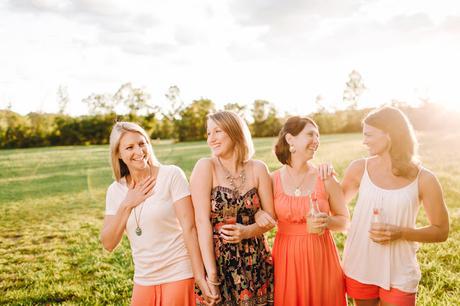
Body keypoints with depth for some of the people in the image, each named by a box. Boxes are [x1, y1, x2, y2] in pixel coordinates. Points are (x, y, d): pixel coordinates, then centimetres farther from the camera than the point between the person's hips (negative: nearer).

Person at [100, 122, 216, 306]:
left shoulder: (172, 175, -11)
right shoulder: (115, 190, 2)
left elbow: (189, 228, -15)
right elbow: (108, 244, 0)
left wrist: (200, 277, -18)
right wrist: (126, 206, -12)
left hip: (179, 275, -4)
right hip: (143, 280, 4)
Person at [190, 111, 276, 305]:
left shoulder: (258, 169, -1)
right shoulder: (205, 167, -9)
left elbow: (270, 218, 3)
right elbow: (202, 221, -14)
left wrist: (247, 231, -17)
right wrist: (211, 275, -17)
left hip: (255, 263, 3)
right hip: (217, 261, -2)